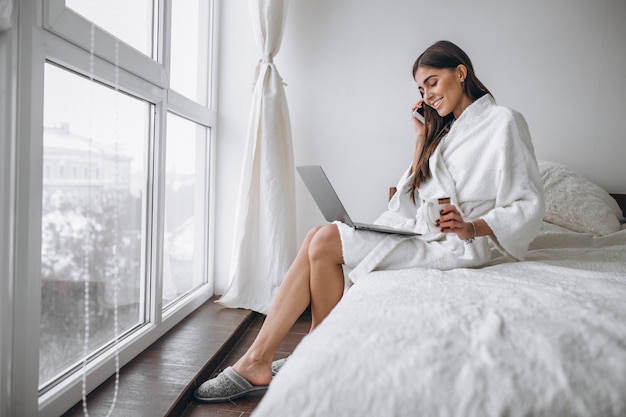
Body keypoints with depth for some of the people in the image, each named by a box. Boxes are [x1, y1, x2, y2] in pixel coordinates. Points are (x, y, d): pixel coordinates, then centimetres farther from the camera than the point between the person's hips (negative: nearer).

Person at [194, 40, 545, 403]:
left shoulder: (503, 121, -3)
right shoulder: (446, 130, 21)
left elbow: (528, 208, -9)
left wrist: (471, 228, -26)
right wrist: (424, 140, 17)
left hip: (457, 244, -8)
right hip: (423, 233, 8)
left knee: (326, 242, -19)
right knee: (320, 238, -12)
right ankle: (258, 360, -12)